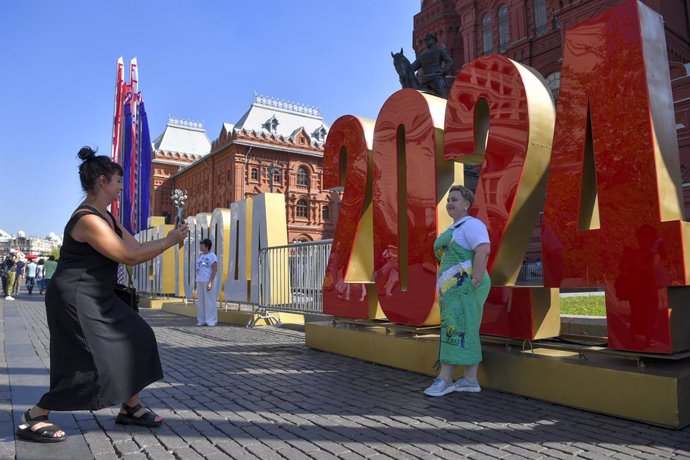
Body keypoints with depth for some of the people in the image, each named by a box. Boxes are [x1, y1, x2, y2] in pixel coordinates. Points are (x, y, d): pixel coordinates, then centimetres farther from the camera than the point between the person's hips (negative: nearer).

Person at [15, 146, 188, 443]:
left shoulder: (105, 216, 11)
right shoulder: (87, 220, -23)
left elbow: (134, 246, 12)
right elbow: (130, 256, -24)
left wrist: (165, 241, 0)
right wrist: (168, 241, -17)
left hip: (97, 299, 11)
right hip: (75, 301, -11)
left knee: (137, 339, 10)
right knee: (93, 365, -9)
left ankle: (130, 407, 21)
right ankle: (33, 418, 9)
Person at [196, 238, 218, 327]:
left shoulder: (212, 256, -9)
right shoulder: (200, 255, 14)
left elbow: (215, 270, -14)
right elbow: (199, 269, 18)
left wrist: (210, 282, -21)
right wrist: (197, 282, 15)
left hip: (208, 281, -8)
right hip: (200, 281, 8)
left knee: (209, 301, -5)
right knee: (200, 301, 8)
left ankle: (211, 321, 0)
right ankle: (201, 320, 15)